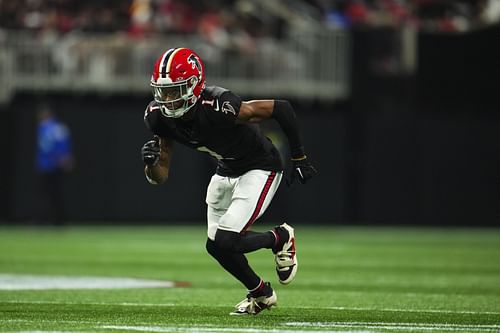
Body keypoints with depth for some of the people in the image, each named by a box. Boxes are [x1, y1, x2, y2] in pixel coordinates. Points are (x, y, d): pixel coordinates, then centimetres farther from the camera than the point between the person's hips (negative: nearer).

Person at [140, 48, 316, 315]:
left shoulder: (219, 107, -36)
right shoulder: (160, 117, -16)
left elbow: (282, 109, -25)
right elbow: (159, 177, -7)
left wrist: (299, 159, -15)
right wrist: (150, 161, -32)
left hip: (259, 168, -7)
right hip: (226, 171, 7)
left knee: (222, 243, -18)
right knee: (217, 245, 11)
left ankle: (280, 238, 11)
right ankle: (261, 293, 37)